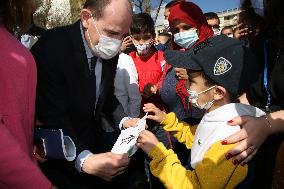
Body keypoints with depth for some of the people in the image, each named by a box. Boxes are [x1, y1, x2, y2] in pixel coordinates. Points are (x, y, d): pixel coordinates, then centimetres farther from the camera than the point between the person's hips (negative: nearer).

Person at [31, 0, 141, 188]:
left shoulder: (108, 51, -2)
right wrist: (84, 160, -40)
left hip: (94, 140, 6)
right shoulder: (52, 47, -23)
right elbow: (52, 118, -26)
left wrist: (123, 120, -9)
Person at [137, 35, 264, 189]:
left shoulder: (230, 141, -32)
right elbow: (193, 138, 12)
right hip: (195, 176, 6)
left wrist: (156, 151, -22)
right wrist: (165, 119, 1)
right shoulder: (216, 115, -6)